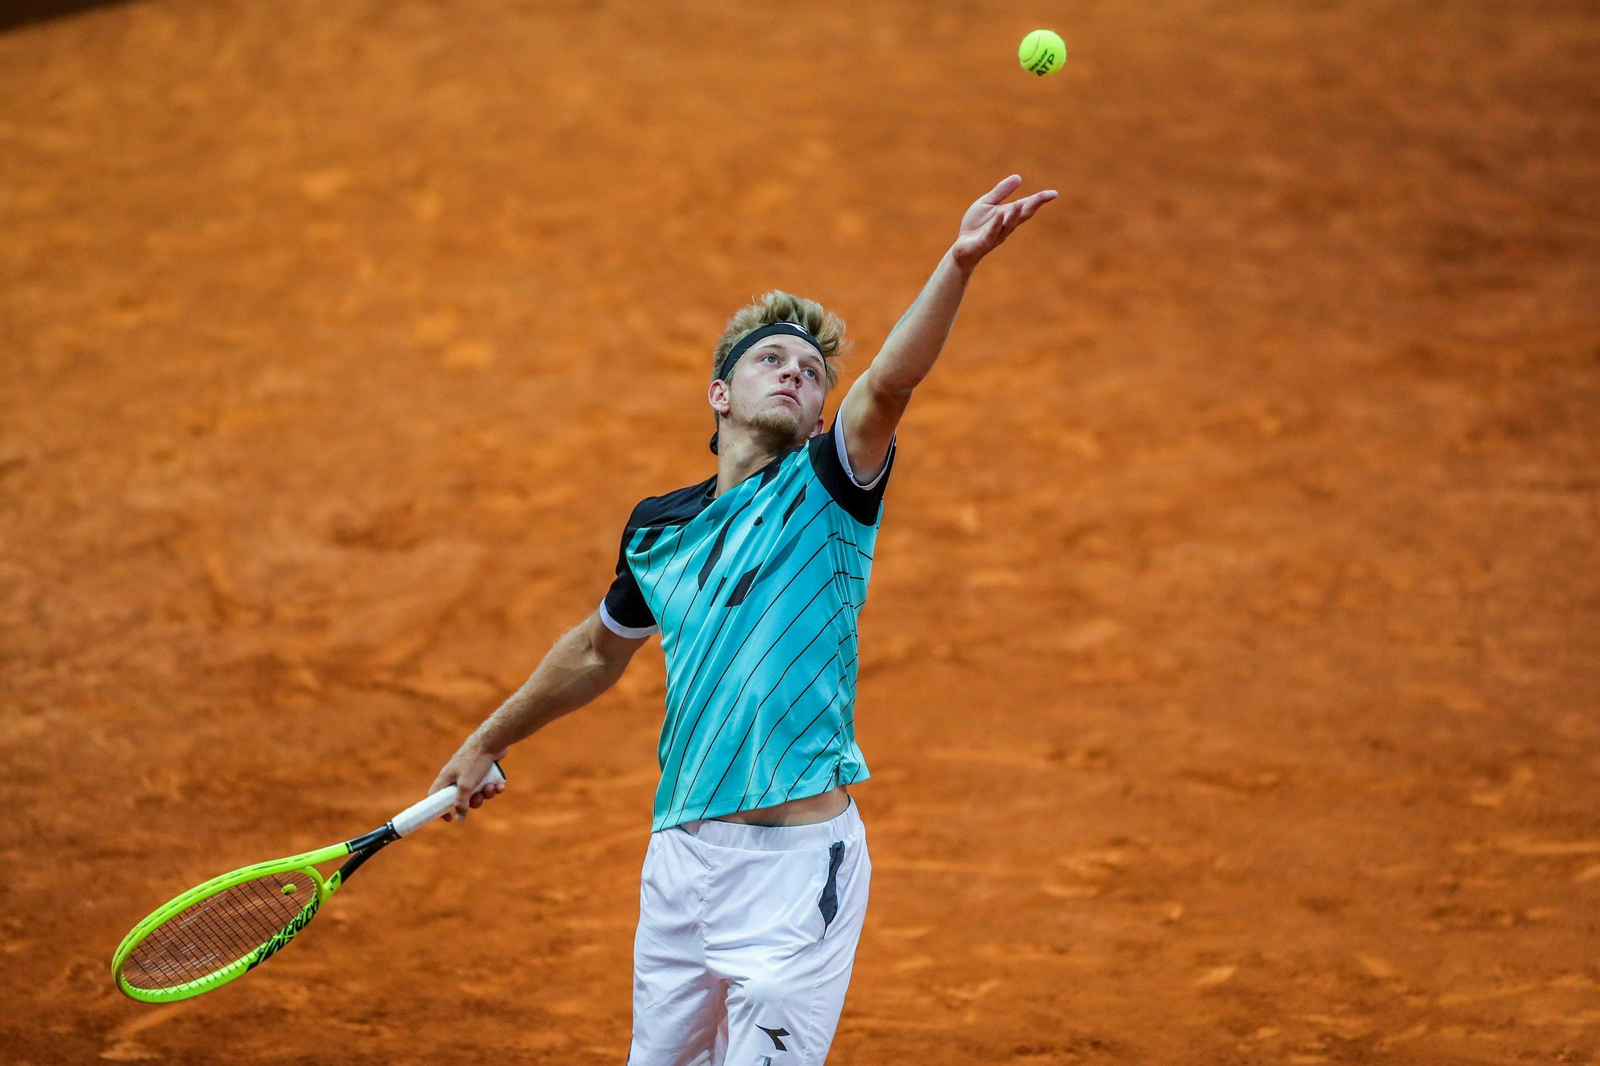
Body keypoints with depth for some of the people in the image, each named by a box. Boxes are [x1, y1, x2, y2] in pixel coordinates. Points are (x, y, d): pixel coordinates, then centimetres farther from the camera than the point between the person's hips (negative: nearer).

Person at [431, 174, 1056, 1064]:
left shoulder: (828, 489, -3)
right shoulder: (656, 528, 11)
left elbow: (890, 384, -22)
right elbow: (599, 651, 29)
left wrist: (959, 265, -39)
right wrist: (489, 742, 38)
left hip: (797, 865, -5)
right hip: (680, 853, 5)